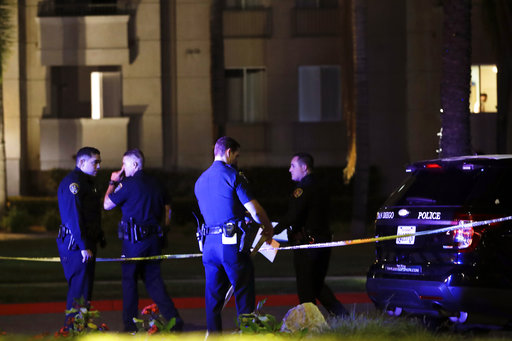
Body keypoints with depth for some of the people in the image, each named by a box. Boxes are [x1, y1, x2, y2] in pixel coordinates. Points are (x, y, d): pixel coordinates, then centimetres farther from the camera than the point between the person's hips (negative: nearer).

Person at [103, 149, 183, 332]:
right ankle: (173, 319, 0)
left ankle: (130, 324, 8)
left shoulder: (128, 184, -12)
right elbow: (167, 210, 15)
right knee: (153, 279, 12)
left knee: (129, 279, 5)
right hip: (154, 238, 6)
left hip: (134, 240, -6)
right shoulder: (155, 183, 9)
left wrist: (112, 183, 9)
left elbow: (107, 204, -4)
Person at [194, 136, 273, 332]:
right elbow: (254, 209, -9)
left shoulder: (200, 181, 17)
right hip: (232, 243, -6)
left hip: (209, 243, 6)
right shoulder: (231, 176, -6)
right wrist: (268, 228, 8)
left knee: (213, 297, 9)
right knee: (244, 295, 0)